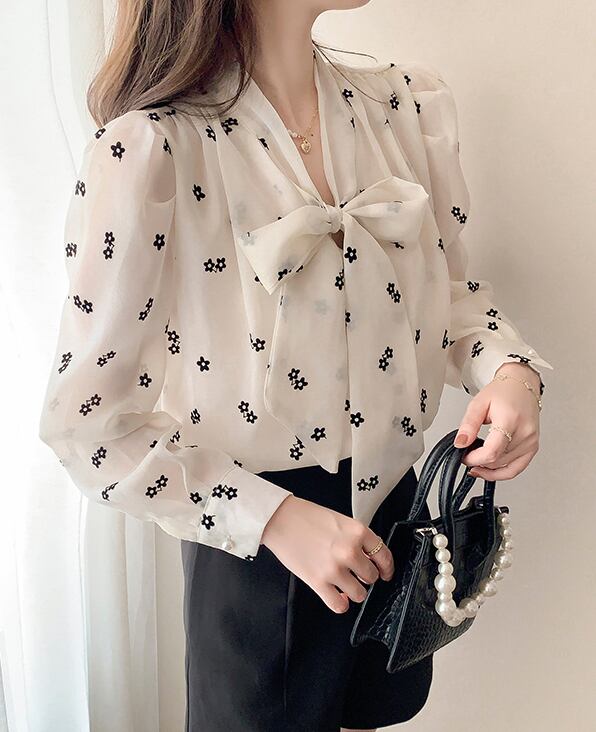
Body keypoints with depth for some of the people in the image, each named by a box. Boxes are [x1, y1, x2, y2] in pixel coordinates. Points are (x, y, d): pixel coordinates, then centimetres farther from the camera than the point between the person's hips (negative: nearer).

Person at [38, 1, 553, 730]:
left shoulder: (404, 104, -5)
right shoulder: (145, 152, -22)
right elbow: (86, 421, -18)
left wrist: (510, 370, -13)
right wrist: (275, 518, -21)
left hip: (394, 504, 5)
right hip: (255, 550, -5)